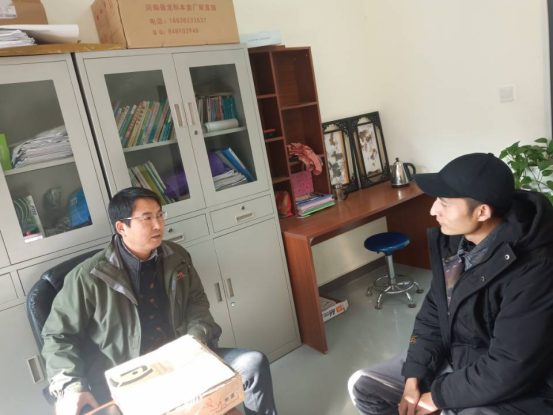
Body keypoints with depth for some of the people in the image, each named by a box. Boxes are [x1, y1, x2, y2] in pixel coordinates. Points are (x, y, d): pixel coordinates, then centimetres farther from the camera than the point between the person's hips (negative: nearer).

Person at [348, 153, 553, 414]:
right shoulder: (452, 240, -7)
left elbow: (509, 369, -25)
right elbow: (433, 312, 2)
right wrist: (413, 378, -5)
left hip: (508, 389, -6)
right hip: (451, 356, 6)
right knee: (362, 386, 1)